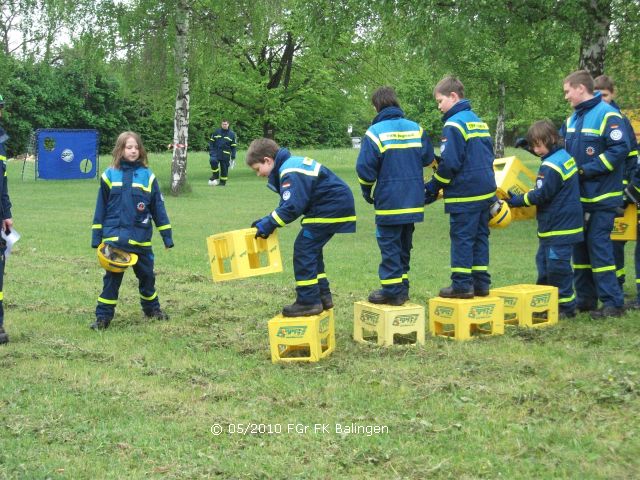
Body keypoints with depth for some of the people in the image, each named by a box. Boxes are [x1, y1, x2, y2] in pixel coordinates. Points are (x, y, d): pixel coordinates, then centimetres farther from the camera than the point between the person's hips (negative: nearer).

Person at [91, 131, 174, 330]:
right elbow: (101, 208, 6)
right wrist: (96, 237, 3)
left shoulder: (147, 175, 2)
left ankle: (152, 308, 34)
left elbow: (158, 207, 5)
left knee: (146, 275, 15)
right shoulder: (110, 175, 1)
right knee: (112, 277, 1)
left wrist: (167, 237, 4)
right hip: (114, 237, -1)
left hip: (141, 238, 1)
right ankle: (103, 316, 6)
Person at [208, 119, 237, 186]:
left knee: (224, 168, 0)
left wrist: (233, 157, 2)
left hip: (225, 154, 0)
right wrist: (211, 152, 0)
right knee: (213, 161, -25)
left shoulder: (232, 134, 5)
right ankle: (215, 176, -7)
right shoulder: (216, 132, 7)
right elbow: (211, 142, 11)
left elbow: (233, 146, 7)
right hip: (216, 152, 0)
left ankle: (223, 182, 15)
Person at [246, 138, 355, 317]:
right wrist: (267, 221, 7)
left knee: (304, 249, -8)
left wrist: (268, 224, -17)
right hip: (339, 206, 11)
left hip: (332, 208, -11)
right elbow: (288, 205, 17)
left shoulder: (290, 173, -19)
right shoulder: (292, 164, 15)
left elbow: (292, 207, -26)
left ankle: (308, 301, -6)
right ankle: (322, 295, 22)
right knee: (312, 250, 18)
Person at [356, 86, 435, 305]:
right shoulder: (416, 129, 4)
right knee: (404, 246, 15)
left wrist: (367, 191, 5)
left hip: (389, 201, -5)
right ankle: (402, 288, 21)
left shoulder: (376, 132, -10)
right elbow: (428, 158, 11)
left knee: (389, 246, 1)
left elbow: (365, 167, -11)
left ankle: (392, 290, 1)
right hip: (414, 202, 5)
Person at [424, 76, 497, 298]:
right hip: (486, 192, 9)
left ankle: (462, 285, -1)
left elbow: (449, 163, -17)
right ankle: (481, 283, 15)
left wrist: (432, 188, -7)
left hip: (464, 195, -8)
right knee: (480, 237, 12)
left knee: (461, 238, -3)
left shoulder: (454, 124, -12)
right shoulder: (479, 121, 16)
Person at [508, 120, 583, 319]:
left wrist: (518, 201, -8)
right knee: (543, 260, 16)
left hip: (559, 227, -11)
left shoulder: (550, 166, -19)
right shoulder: (565, 156, 11)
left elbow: (541, 195, -18)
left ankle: (566, 307, 2)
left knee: (557, 265, -5)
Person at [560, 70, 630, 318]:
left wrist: (585, 170, -21)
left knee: (599, 246, -9)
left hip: (601, 197, -8)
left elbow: (620, 149, -21)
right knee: (580, 247, 11)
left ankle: (613, 302, -4)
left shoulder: (608, 115, -13)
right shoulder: (573, 118, 13)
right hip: (578, 196, 8)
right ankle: (585, 299, 20)